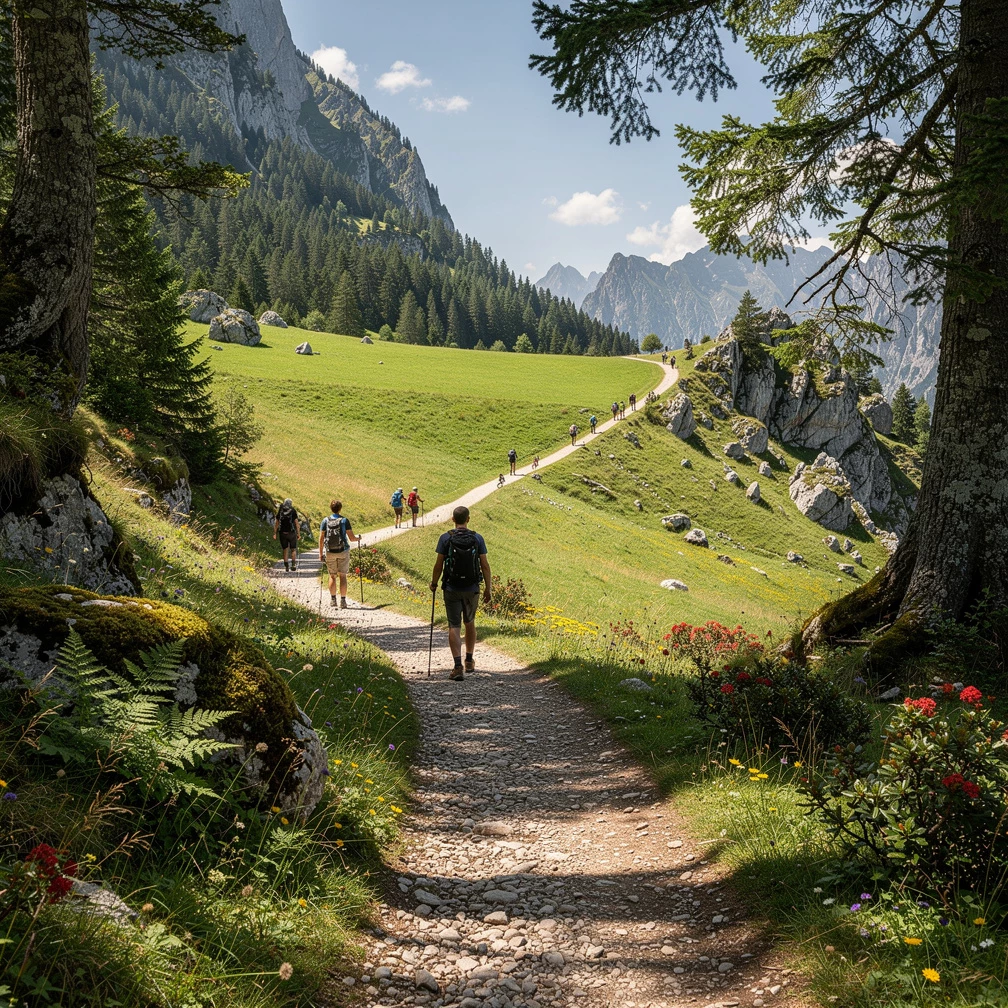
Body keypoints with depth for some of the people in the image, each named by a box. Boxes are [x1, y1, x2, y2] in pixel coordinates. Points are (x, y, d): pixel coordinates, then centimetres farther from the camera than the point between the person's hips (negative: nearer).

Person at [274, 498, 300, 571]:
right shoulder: (293, 511, -2)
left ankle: (286, 566, 7)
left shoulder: (280, 512, 7)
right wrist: (298, 533, -1)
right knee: (293, 549, 9)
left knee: (285, 550, 10)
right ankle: (293, 564, -6)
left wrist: (275, 533, 13)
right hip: (291, 532, -2)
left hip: (282, 533, 2)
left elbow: (276, 523, 7)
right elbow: (296, 523, -6)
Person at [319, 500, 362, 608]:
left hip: (330, 552, 1)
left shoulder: (325, 521, -1)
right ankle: (342, 601, 1)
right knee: (342, 576, 4)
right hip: (343, 551, -1)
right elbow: (351, 538, -7)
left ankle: (333, 599, 13)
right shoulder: (344, 520, -6)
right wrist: (358, 539, 15)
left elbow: (321, 539, -1)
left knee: (332, 576, 12)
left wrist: (320, 553, 6)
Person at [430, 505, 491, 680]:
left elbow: (439, 564, -6)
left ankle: (458, 666, -10)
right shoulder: (477, 538, -3)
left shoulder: (445, 538, -7)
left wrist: (434, 583, 10)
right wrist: (487, 589, 6)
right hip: (472, 589, 2)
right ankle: (469, 661, 28)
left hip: (451, 589, -2)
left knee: (454, 627, 0)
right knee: (470, 623, 21)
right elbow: (485, 566, -3)